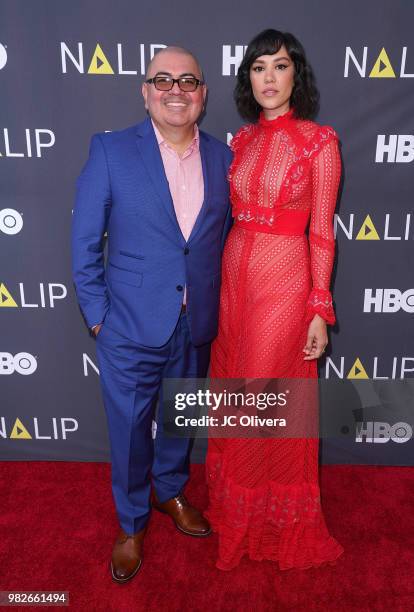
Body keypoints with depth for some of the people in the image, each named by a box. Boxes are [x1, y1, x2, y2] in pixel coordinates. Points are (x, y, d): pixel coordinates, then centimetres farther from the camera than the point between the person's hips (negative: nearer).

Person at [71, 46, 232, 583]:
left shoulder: (222, 156, 2)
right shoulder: (110, 151, -7)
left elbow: (225, 235, 9)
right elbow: (85, 241, -5)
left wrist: (218, 304, 6)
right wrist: (97, 313, -7)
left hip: (198, 325, 4)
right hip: (131, 325, -3)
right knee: (130, 429, 12)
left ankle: (171, 491, 51)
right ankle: (132, 524, 39)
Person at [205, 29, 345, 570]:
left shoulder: (319, 141, -6)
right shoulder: (242, 139, 9)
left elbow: (321, 233, -7)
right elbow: (231, 214, 12)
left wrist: (320, 310, -10)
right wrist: (220, 278, 11)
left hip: (284, 281, -5)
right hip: (234, 274, 6)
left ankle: (279, 523, 36)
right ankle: (235, 505, 43)